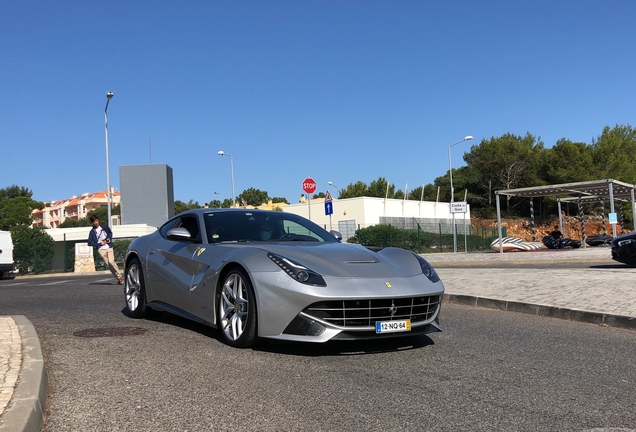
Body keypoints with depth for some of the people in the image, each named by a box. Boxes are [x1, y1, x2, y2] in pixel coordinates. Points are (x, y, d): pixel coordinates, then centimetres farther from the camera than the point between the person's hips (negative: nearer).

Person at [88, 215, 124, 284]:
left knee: (111, 261, -20)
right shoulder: (92, 232, 2)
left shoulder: (104, 226, 6)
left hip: (109, 247, 0)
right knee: (108, 264, -5)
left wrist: (109, 238, 1)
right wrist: (100, 243, -6)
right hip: (101, 250, 0)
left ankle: (120, 276, -10)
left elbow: (110, 232, 22)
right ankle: (119, 278, 0)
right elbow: (89, 243, 2)